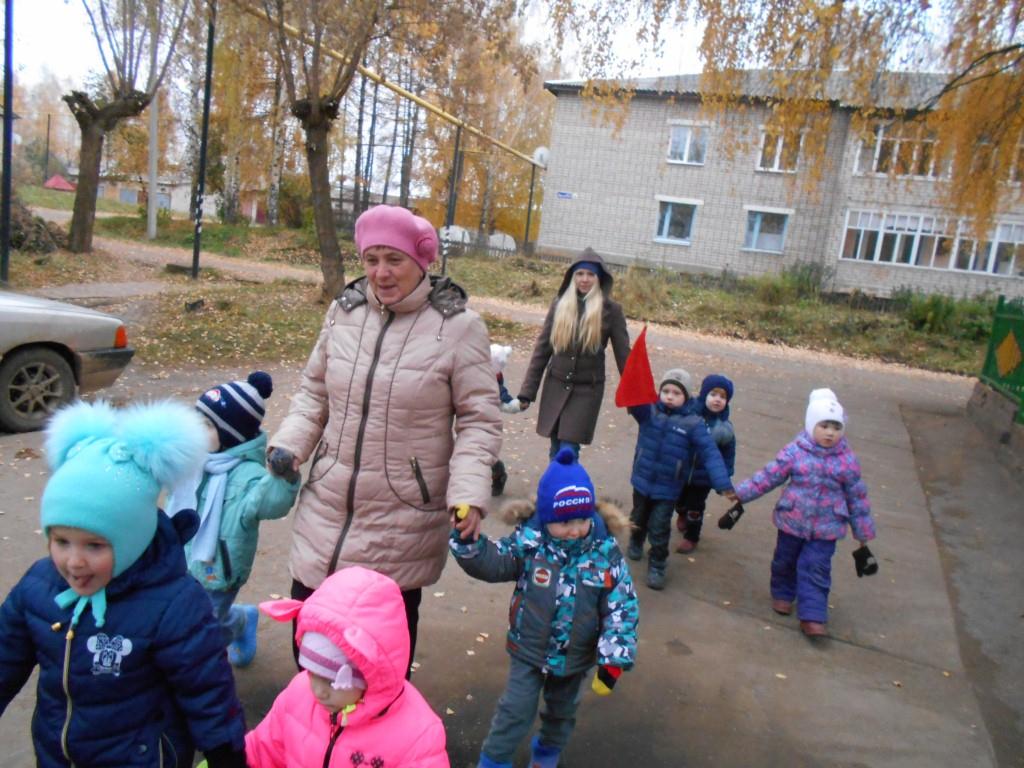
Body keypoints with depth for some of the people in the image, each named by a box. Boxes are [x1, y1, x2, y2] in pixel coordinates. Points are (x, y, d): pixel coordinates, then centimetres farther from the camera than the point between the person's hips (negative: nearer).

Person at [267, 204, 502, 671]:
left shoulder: (457, 326, -12)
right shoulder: (345, 310, 1)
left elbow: (479, 420, -9)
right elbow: (314, 391, 12)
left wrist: (469, 493, -20)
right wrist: (289, 445, -3)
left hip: (403, 522, -4)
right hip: (328, 506, 4)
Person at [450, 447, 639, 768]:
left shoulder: (605, 552, -19)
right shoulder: (529, 542, -19)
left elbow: (622, 607, -16)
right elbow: (491, 563, -18)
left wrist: (613, 658, -18)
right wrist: (467, 538, -36)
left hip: (575, 657, 2)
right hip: (529, 651, -2)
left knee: (562, 712, 25)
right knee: (515, 712, 7)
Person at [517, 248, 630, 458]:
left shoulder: (610, 310, -6)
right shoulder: (559, 304, 1)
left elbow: (623, 355, -1)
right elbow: (542, 349, 3)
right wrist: (527, 390, 0)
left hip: (587, 390, -3)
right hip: (556, 386, 3)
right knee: (556, 451, 9)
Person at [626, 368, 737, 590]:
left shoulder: (693, 424, -13)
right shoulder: (649, 412, -8)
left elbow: (710, 453, -16)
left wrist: (723, 484, -24)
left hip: (668, 489, -3)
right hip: (642, 481, 3)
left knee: (659, 529, 2)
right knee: (638, 518, 25)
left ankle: (657, 566, 22)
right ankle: (635, 543, 54)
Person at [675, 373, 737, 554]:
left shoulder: (724, 427, -15)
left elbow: (728, 455, -3)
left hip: (703, 477, -1)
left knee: (695, 508, 11)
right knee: (680, 500, 24)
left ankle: (691, 537, 34)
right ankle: (682, 516, 57)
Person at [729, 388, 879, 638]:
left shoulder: (847, 460, -6)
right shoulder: (794, 452, -11)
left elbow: (857, 497, 2)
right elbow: (767, 477, -5)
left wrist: (863, 536, 5)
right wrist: (739, 495, -7)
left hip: (826, 527, 0)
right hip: (792, 521, 1)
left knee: (816, 571, -2)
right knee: (785, 562, 17)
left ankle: (812, 617, 6)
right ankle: (782, 594, 42)